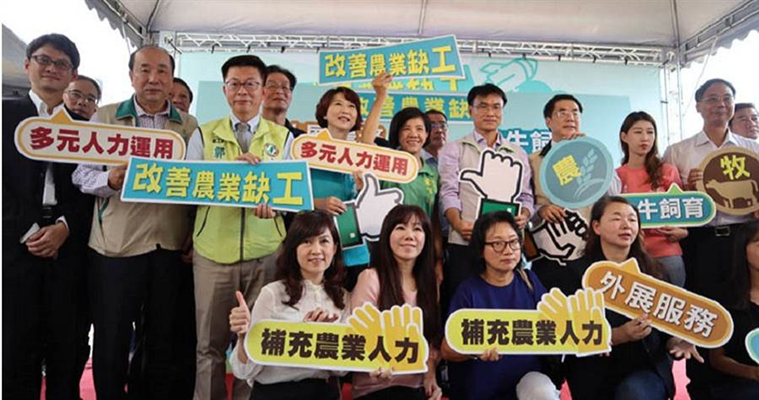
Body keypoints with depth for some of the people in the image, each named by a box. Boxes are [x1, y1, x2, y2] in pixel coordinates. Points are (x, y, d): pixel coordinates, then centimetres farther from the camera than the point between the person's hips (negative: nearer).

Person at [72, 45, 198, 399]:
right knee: (111, 341, 8)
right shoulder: (104, 117, 5)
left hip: (171, 247, 2)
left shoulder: (189, 125, 9)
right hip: (115, 246, -1)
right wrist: (110, 180, -21)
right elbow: (81, 174, 1)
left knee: (164, 341, 13)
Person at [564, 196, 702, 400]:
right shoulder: (577, 271, -6)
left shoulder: (651, 270, 8)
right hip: (597, 377, -2)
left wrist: (677, 342, -12)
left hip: (647, 368, 2)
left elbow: (664, 327, 9)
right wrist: (619, 336, -22)